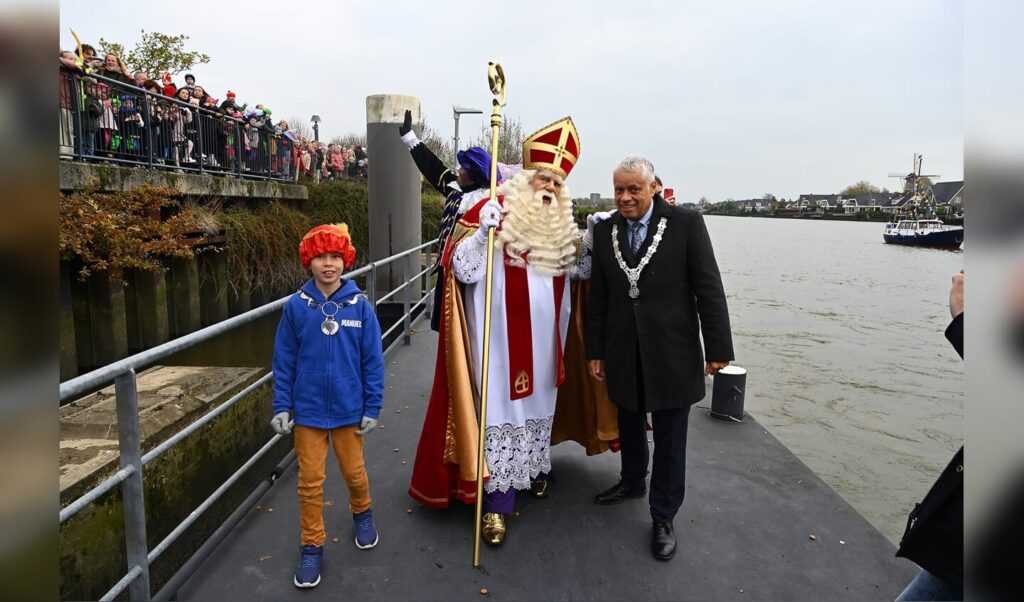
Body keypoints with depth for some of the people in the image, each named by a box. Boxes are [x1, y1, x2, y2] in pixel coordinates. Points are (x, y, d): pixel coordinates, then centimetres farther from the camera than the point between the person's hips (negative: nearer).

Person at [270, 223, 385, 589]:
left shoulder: (360, 306, -9)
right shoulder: (296, 306, -8)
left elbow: (372, 361, -5)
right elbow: (284, 361, -2)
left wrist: (372, 408, -4)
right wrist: (281, 407, -3)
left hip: (348, 408, 0)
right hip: (308, 409, 0)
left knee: (353, 472, 17)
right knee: (310, 482, 10)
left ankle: (362, 514, 47)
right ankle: (312, 547, 28)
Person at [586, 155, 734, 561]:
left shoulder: (686, 223, -8)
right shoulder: (605, 231, 3)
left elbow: (709, 288, -8)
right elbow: (597, 297, 6)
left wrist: (718, 348, -9)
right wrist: (594, 351, 7)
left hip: (671, 353, -3)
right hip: (623, 354, 4)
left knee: (669, 439, 7)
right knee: (629, 425, 21)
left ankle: (663, 517, 24)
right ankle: (632, 482, 46)